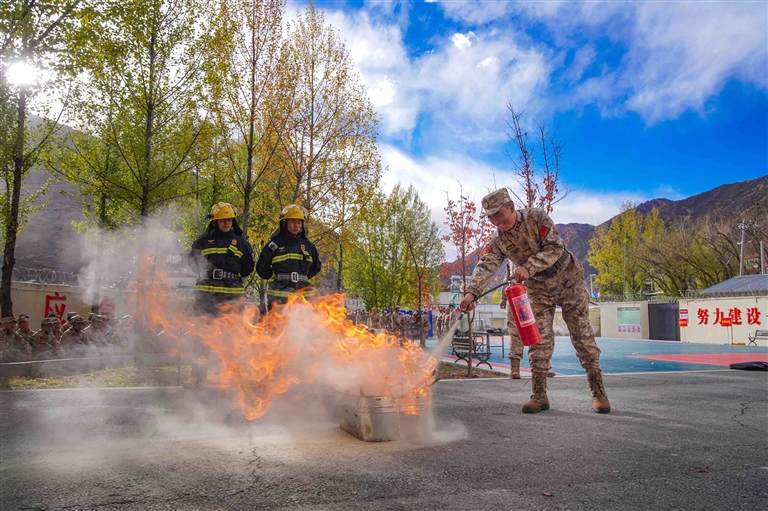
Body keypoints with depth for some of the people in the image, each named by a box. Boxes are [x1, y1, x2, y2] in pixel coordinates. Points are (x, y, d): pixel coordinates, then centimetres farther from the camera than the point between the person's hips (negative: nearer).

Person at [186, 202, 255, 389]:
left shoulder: (241, 242, 11)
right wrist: (205, 272, 4)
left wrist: (234, 275, 3)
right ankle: (198, 373, 8)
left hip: (233, 293, 0)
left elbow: (249, 266, 13)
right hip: (206, 293, 0)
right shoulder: (204, 240, 10)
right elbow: (192, 259, 16)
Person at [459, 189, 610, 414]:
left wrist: (529, 267, -38)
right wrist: (471, 292, -41)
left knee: (582, 335, 1)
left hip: (568, 279, -3)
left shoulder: (537, 217, -18)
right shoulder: (498, 241, -10)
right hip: (538, 289, 3)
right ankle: (539, 395, 5)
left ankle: (598, 392, 12)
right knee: (539, 339, -4)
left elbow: (555, 247, -25)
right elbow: (485, 266, -24)